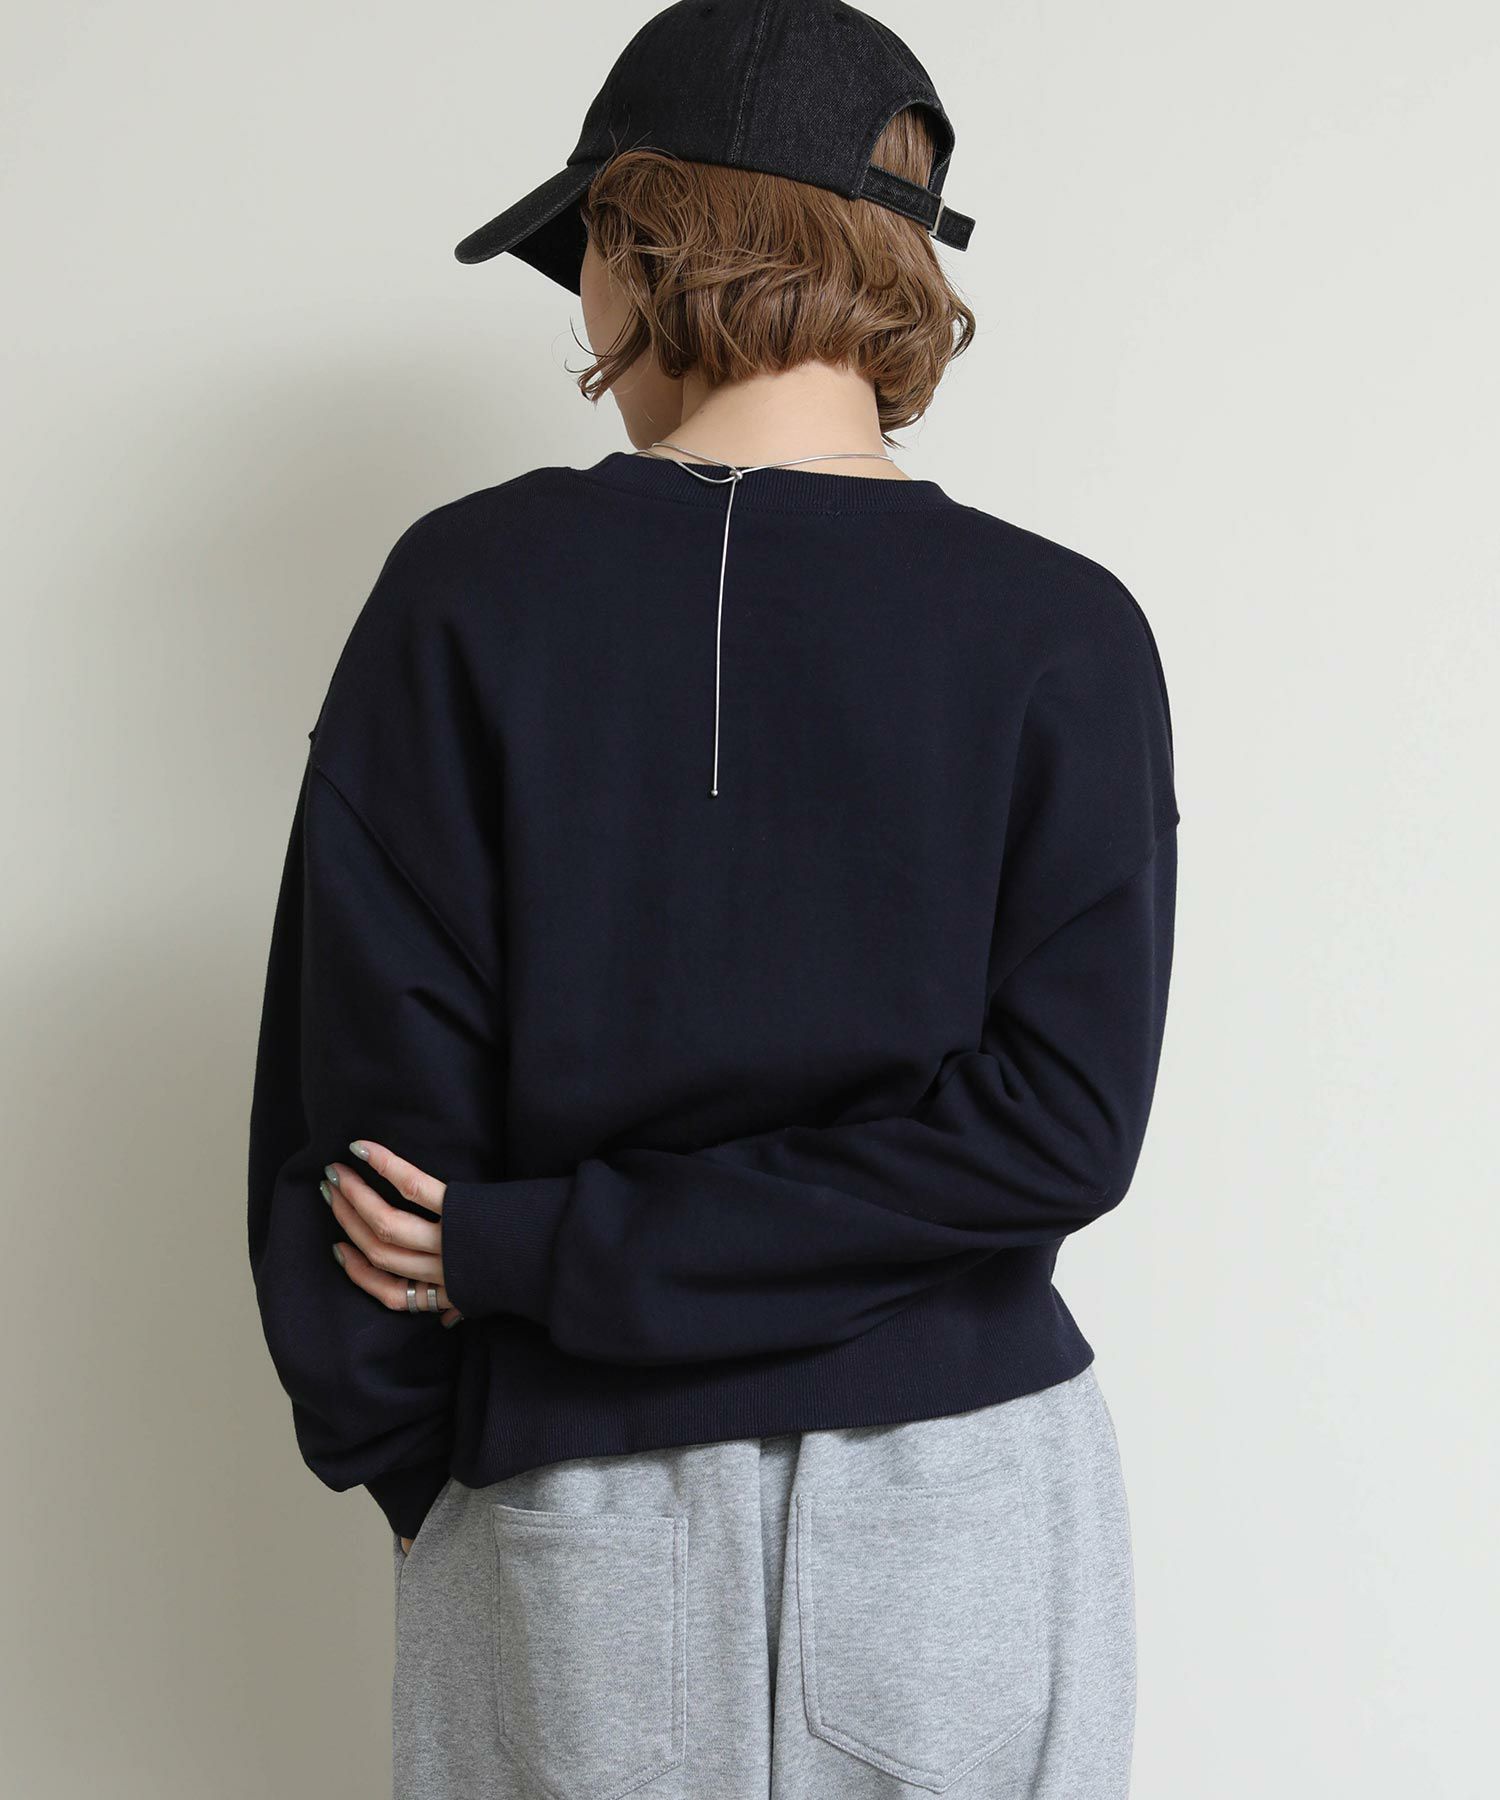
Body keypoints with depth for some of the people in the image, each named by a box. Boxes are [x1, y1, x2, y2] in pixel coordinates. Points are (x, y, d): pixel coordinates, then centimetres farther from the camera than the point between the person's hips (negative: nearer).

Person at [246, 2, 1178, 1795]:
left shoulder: (466, 589, -8)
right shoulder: (1064, 631, -6)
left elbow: (369, 1078, -8)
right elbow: (1061, 1121, -14)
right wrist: (562, 1248, -11)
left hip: (579, 1515, 0)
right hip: (969, 1511, 1)